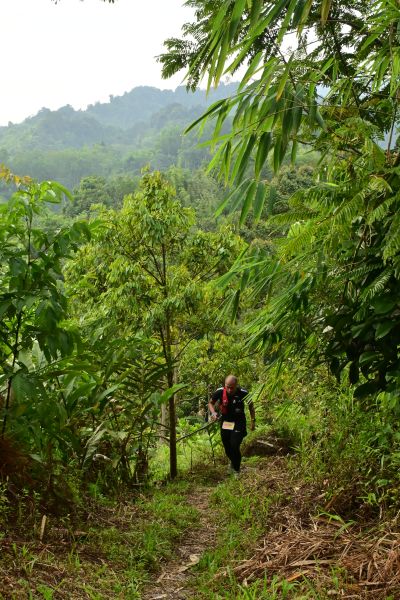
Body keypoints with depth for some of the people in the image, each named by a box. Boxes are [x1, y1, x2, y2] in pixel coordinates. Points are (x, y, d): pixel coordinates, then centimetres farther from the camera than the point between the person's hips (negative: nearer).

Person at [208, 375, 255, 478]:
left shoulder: (243, 393, -21)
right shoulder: (220, 392, -18)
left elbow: (250, 405, -1)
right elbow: (211, 403, 1)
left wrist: (253, 421, 1)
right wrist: (213, 412, -17)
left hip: (238, 422, -3)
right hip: (225, 422, 3)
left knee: (235, 446, -14)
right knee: (227, 448, 11)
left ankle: (236, 470, 8)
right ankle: (233, 462, 43)